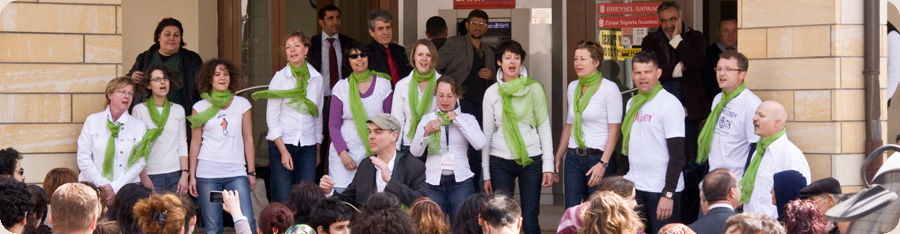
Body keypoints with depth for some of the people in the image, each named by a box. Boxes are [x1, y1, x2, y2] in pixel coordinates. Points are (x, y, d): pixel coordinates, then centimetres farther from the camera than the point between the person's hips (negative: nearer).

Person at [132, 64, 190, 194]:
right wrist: (144, 178, -7)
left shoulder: (178, 110, 12)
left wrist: (185, 174, 0)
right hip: (151, 175, -2)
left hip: (176, 174, 2)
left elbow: (182, 144, 10)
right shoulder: (139, 110, 2)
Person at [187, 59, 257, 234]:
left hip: (236, 173, 0)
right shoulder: (200, 107, 7)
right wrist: (192, 175, 3)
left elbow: (248, 139, 10)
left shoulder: (242, 104, 9)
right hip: (207, 173, 0)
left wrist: (252, 172, 7)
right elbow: (195, 143, 8)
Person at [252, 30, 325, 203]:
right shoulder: (280, 77, -1)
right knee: (283, 199, -6)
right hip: (281, 143, -2)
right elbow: (271, 117, -3)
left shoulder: (317, 79, 7)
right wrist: (283, 151, -10)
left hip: (308, 145, 2)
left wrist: (318, 150, 16)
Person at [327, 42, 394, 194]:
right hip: (345, 151, 0)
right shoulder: (341, 87, 6)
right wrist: (343, 153, -7)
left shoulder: (383, 84, 6)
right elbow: (333, 125, 6)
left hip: (374, 152, 0)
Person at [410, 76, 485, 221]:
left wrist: (458, 121, -4)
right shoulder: (427, 119, 14)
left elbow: (479, 144, -6)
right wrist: (426, 131, -11)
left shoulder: (467, 119, 13)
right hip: (433, 182, 1)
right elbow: (415, 152, 5)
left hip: (460, 181, 0)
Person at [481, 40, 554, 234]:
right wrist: (486, 173, 6)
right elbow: (487, 134, 9)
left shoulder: (534, 88, 2)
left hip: (531, 160, -1)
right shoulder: (492, 93, 5)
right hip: (500, 162, 1)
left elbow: (544, 128, 3)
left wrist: (548, 165, -4)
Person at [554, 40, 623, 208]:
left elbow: (614, 130, -11)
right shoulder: (573, 87, 12)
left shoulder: (609, 88, -7)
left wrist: (603, 164, -18)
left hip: (599, 157, -6)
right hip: (574, 158, 6)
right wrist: (558, 158, 15)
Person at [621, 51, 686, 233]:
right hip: (634, 187, 7)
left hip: (661, 190, -7)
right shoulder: (632, 103, 13)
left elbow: (677, 155, -14)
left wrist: (668, 194, -18)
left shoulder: (669, 104, -10)